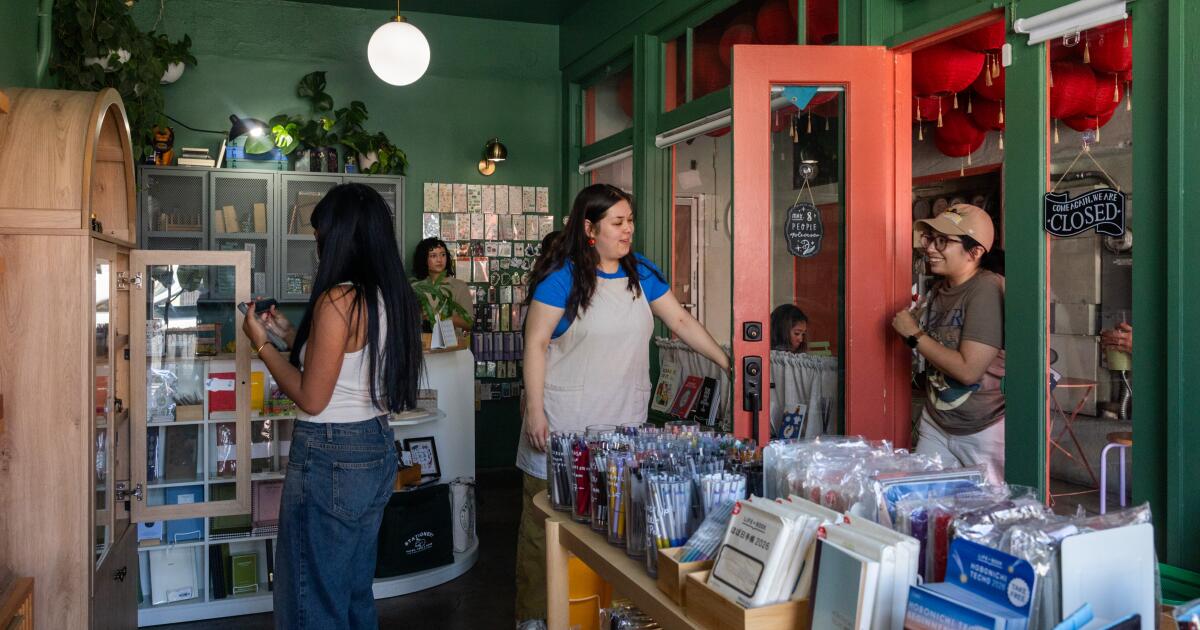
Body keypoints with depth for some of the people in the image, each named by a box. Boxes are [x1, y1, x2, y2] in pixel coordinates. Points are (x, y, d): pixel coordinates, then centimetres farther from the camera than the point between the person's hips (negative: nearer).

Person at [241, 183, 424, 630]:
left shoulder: (338, 299, -19)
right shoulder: (393, 298, 5)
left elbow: (311, 398, -17)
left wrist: (262, 344, -5)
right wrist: (291, 335, 20)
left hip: (330, 456, -8)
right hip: (377, 447, 8)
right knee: (356, 589, 22)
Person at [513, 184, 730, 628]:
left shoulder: (641, 272, 9)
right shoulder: (561, 277, -7)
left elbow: (680, 320, 13)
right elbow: (536, 344, -7)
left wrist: (727, 362, 6)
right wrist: (535, 411, -12)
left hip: (624, 423, 5)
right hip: (564, 424, -4)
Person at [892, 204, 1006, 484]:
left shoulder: (987, 289, -19)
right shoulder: (938, 289, 4)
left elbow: (968, 370, -24)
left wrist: (914, 334, -16)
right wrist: (912, 332, 0)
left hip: (981, 432, -7)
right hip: (935, 424, 7)